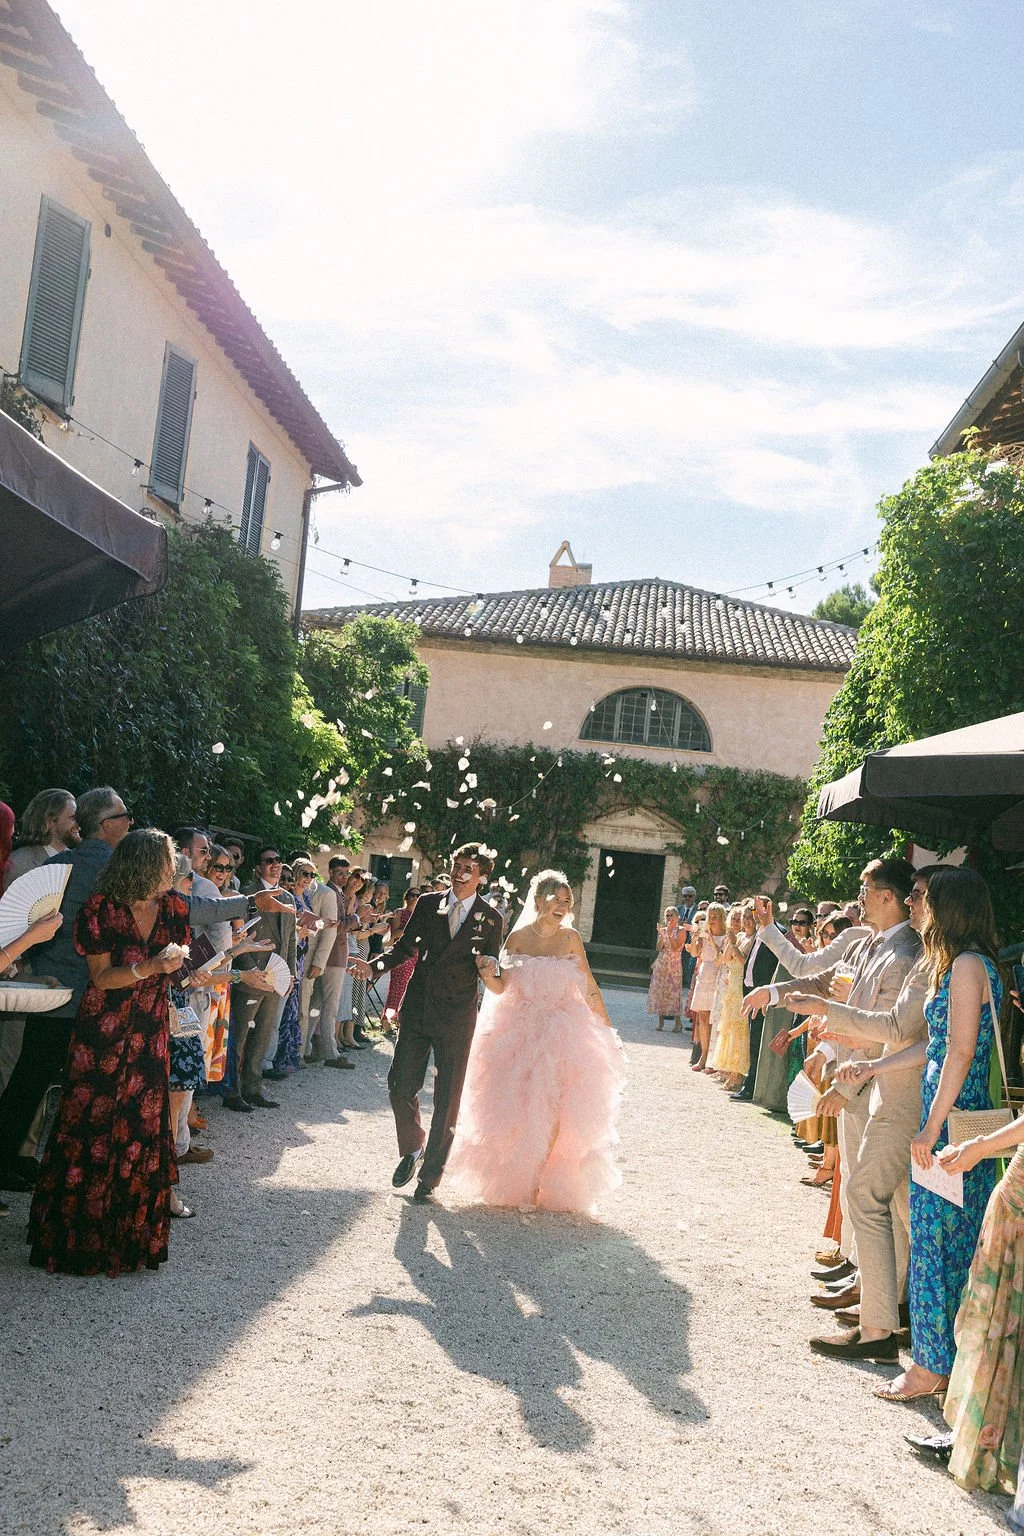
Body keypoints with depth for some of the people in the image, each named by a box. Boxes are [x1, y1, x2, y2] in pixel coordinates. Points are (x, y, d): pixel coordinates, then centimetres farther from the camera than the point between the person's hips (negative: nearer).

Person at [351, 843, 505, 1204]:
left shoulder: (490, 919, 1)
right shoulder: (428, 903, 6)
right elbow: (406, 947, 10)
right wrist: (374, 965, -5)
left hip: (457, 1017, -2)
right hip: (417, 1010, 2)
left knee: (447, 1099, 3)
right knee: (401, 1086, 4)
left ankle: (430, 1177, 16)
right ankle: (412, 1149, 31)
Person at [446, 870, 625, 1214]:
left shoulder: (571, 939, -1)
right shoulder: (518, 937, -1)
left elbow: (590, 989, 3)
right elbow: (501, 987, -3)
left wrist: (607, 1030, 3)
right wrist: (486, 972, -24)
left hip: (563, 1035, 0)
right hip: (521, 1032, 1)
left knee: (553, 1112, -5)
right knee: (516, 1111, 3)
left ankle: (548, 1186, 10)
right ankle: (512, 1183, 21)